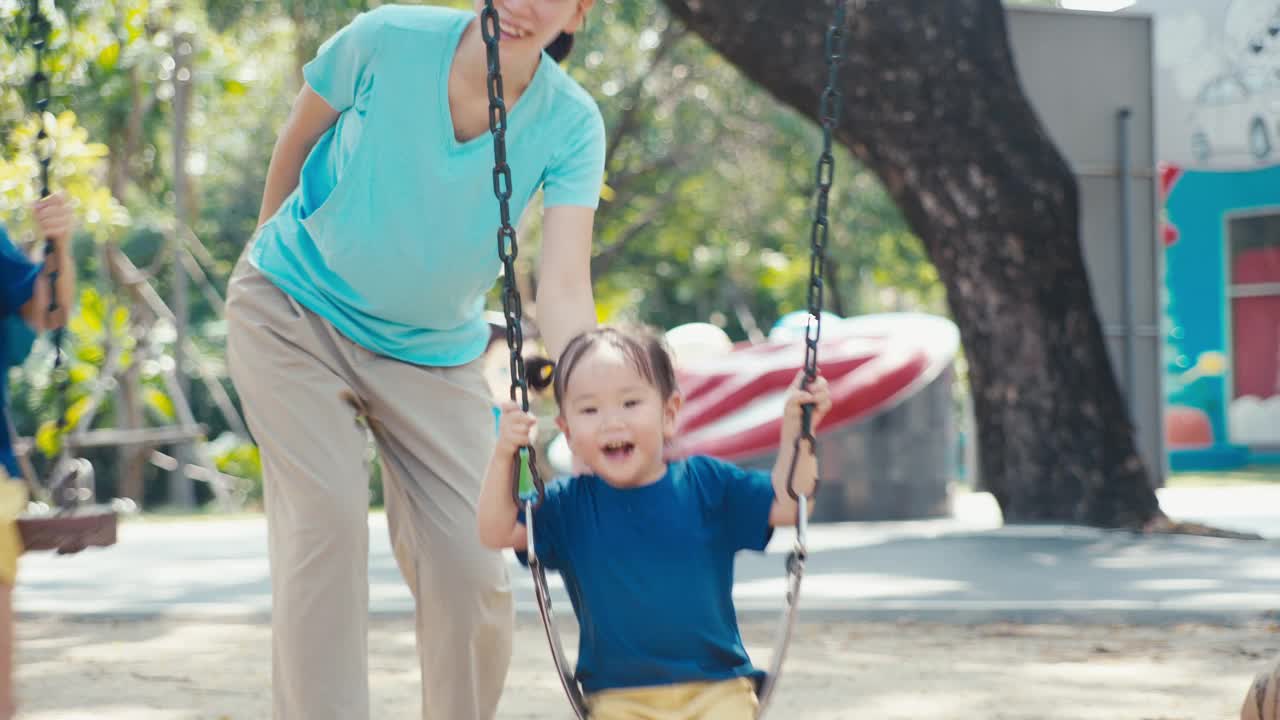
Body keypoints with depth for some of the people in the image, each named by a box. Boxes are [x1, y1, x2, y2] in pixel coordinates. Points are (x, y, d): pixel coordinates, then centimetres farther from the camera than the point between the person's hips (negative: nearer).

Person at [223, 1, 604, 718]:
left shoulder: (569, 123, -19)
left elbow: (564, 289, -28)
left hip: (432, 350, 2)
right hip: (294, 310, -1)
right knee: (328, 516, -19)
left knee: (472, 569, -6)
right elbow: (296, 141, -2)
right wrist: (273, 244, 10)